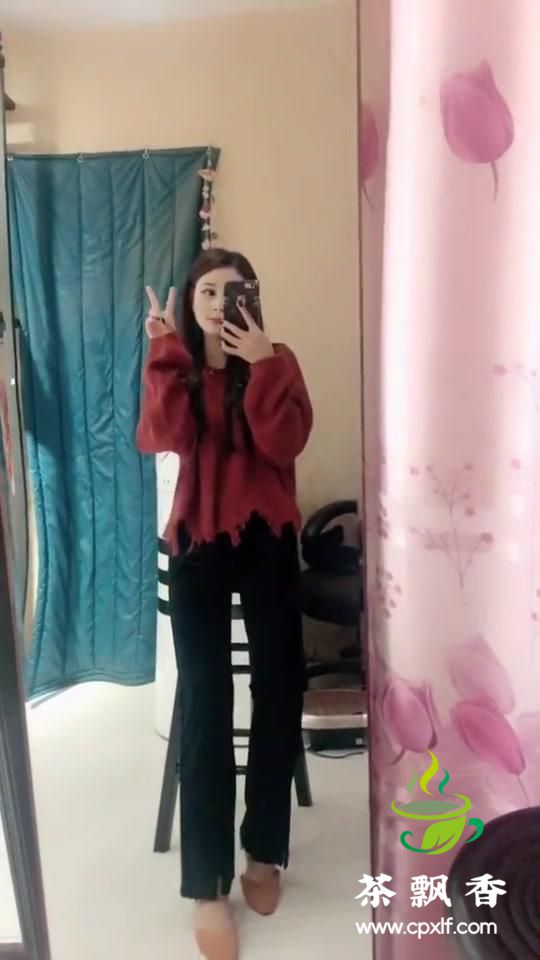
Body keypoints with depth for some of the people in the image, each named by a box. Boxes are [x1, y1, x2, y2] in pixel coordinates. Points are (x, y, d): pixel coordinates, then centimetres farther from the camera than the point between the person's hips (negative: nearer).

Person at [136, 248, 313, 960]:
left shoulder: (277, 361, 3)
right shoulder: (171, 366, 6)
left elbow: (286, 444, -13)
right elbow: (165, 439, -13)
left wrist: (262, 363, -19)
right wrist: (166, 355, -16)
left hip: (268, 542, 1)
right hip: (199, 544, 0)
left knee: (280, 693, 6)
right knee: (205, 704, -4)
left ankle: (265, 851, 27)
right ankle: (208, 884, 8)